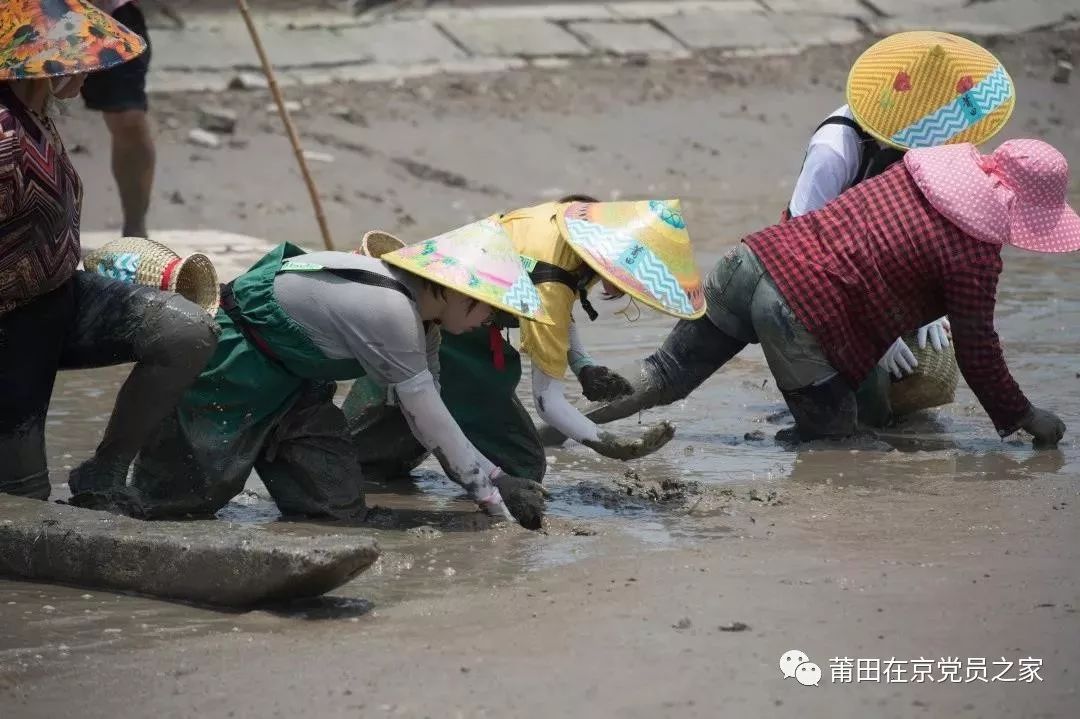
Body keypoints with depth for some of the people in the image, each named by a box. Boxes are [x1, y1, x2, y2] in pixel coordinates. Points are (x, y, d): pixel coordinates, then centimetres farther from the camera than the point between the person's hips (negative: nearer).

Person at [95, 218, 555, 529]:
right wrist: (493, 498, -18)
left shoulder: (420, 312, -1)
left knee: (340, 510, 0)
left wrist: (496, 479, -5)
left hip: (291, 376, 10)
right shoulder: (390, 311, -30)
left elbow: (427, 416, 2)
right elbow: (430, 422, -25)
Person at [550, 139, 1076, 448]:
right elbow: (977, 352, 4)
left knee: (667, 374, 17)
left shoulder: (913, 172, 15)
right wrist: (1023, 417, 20)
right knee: (832, 432, 15)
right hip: (802, 316, -6)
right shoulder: (975, 256, -3)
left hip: (756, 257, 7)